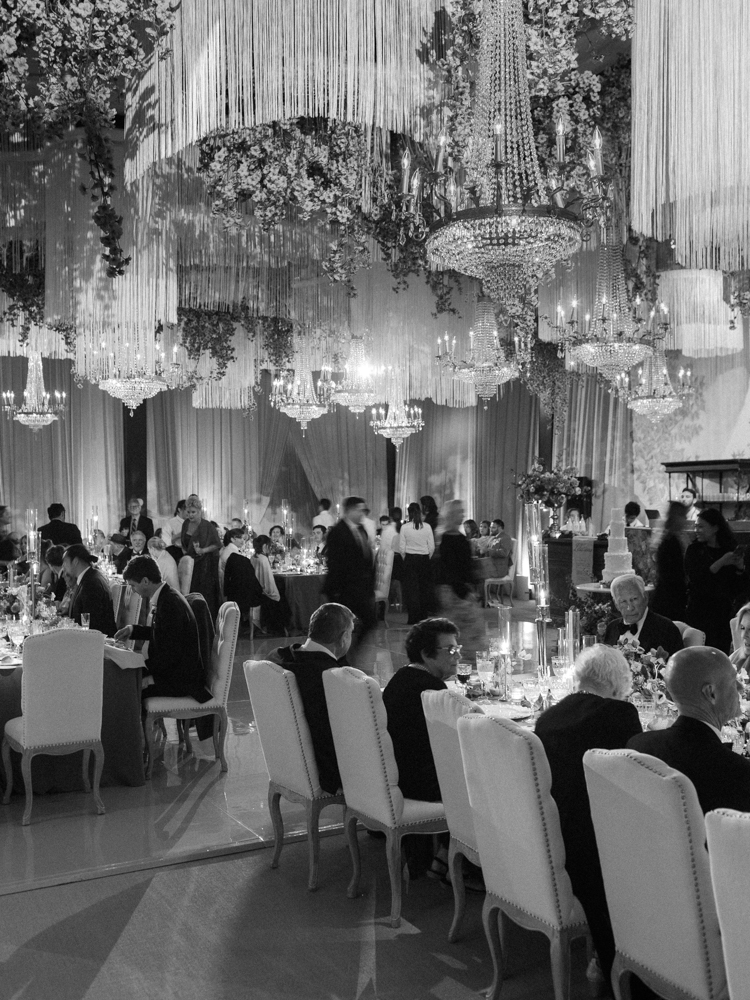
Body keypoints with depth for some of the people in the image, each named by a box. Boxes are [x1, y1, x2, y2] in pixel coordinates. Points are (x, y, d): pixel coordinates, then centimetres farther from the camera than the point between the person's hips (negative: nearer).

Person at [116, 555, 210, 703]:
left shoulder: (170, 603, -23)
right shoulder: (165, 596, 7)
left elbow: (171, 654, -24)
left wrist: (144, 667, -16)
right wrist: (134, 630, 14)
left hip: (181, 679, -10)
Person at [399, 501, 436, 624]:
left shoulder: (404, 527, -9)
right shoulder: (427, 527, -5)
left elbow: (401, 548, -6)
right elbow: (432, 547, -2)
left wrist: (405, 559, 9)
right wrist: (427, 558, 13)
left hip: (410, 559, -1)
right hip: (424, 559, 2)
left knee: (411, 589, 5)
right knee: (425, 588, 12)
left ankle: (413, 618, 3)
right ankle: (424, 616, 17)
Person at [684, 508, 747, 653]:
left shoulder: (731, 550, 5)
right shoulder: (694, 550, 0)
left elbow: (738, 587, 6)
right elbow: (695, 580, -14)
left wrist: (740, 568, -12)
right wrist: (721, 563, -19)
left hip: (723, 613, 2)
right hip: (699, 612, -2)